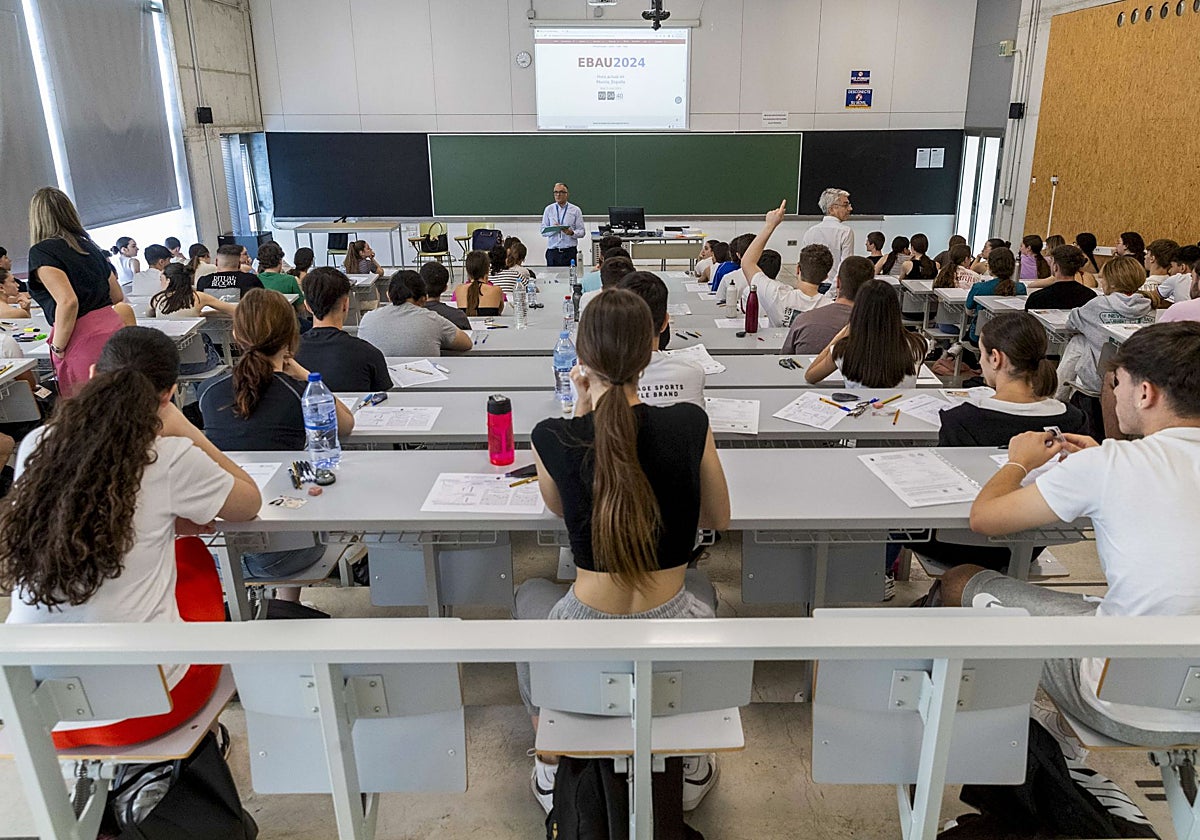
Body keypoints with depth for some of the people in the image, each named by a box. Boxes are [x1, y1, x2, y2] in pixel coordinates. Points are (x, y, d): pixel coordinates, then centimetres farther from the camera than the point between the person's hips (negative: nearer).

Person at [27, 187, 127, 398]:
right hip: (113, 327, 7)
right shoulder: (90, 246, 15)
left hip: (83, 341, -7)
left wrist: (58, 349, -9)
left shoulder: (41, 252, -6)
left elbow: (68, 301, -19)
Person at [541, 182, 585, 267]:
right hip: (552, 252, 1)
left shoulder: (575, 210, 7)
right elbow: (543, 231, 5)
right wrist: (553, 229, -14)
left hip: (570, 252, -1)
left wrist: (572, 233, -17)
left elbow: (582, 231, 4)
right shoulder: (548, 209, 10)